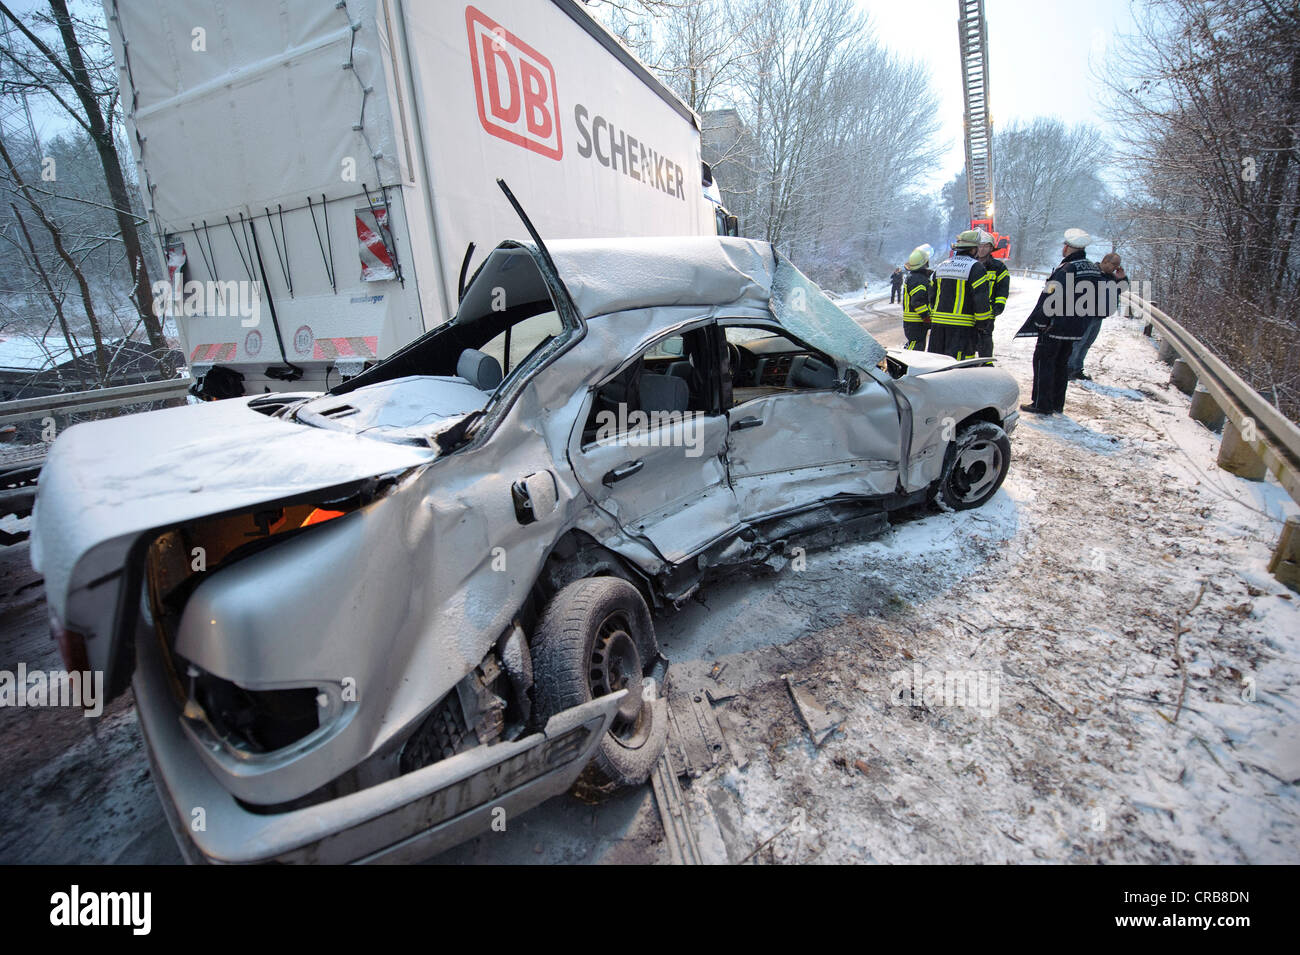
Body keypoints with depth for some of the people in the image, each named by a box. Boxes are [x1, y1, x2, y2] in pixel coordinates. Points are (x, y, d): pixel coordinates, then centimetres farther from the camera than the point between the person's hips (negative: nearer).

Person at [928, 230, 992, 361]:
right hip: (962, 325, -6)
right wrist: (987, 319, 1)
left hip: (938, 321, 6)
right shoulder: (975, 267, -6)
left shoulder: (941, 266, 15)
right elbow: (981, 297, -11)